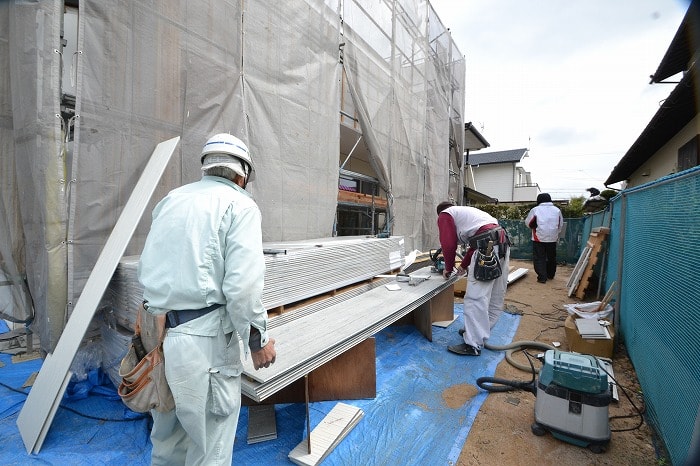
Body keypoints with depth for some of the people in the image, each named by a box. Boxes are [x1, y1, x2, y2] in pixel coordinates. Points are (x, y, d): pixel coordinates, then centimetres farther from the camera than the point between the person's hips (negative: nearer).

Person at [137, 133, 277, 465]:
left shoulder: (170, 199, 12)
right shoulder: (240, 204, -8)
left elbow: (147, 266, 12)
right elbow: (243, 283, -18)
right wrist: (258, 338, -5)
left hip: (156, 331, 7)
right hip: (202, 337, -7)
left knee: (167, 436, 27)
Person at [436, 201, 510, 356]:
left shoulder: (445, 215, 8)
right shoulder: (465, 211, 33)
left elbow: (449, 244, 0)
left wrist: (448, 268, 15)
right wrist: (464, 265, 40)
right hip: (502, 243, 10)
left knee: (475, 297, -7)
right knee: (494, 295, 15)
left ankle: (474, 345, -2)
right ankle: (479, 331, 29)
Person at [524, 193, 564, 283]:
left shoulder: (535, 210, -8)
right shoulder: (557, 210, 5)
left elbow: (528, 223, 0)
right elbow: (561, 225, 12)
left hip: (539, 238, -4)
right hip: (553, 238, 4)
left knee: (539, 258, 2)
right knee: (552, 257, 18)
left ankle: (542, 277, -2)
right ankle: (551, 275, 32)